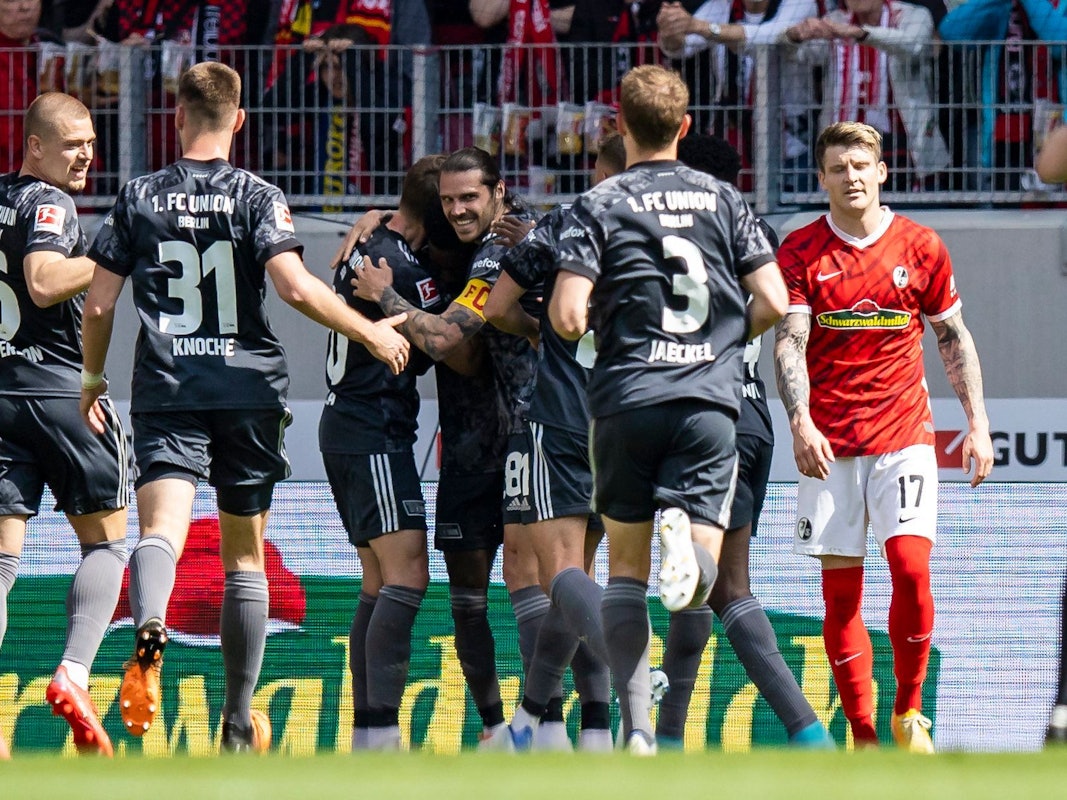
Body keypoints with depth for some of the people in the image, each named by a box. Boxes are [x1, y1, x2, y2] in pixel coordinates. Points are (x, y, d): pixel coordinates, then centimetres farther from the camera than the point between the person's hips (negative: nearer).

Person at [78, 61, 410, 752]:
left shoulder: (140, 198, 6)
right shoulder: (257, 197, 0)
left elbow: (99, 304, 7)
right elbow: (295, 286, -13)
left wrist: (94, 378, 23)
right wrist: (372, 333, -1)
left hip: (166, 391, 0)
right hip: (247, 391, 0)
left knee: (161, 527, -17)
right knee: (245, 553, 12)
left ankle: (150, 631, -51)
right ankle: (240, 719, 18)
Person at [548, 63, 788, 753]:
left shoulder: (600, 207, 0)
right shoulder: (724, 201, 9)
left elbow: (568, 316, -10)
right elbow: (773, 303, 4)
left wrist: (574, 323, 14)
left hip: (627, 401, -1)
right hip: (711, 399, 1)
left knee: (626, 567, 11)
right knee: (699, 582, 0)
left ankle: (637, 728, 1)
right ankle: (687, 541, -36)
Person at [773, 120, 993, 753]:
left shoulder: (921, 246, 4)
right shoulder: (802, 251, 2)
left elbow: (954, 339, 13)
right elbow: (789, 343, -5)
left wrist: (978, 424, 6)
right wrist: (800, 422, -21)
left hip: (904, 434, 0)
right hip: (828, 442, 0)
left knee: (911, 566, -16)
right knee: (840, 588, -2)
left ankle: (909, 711, 2)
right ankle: (863, 735, 4)